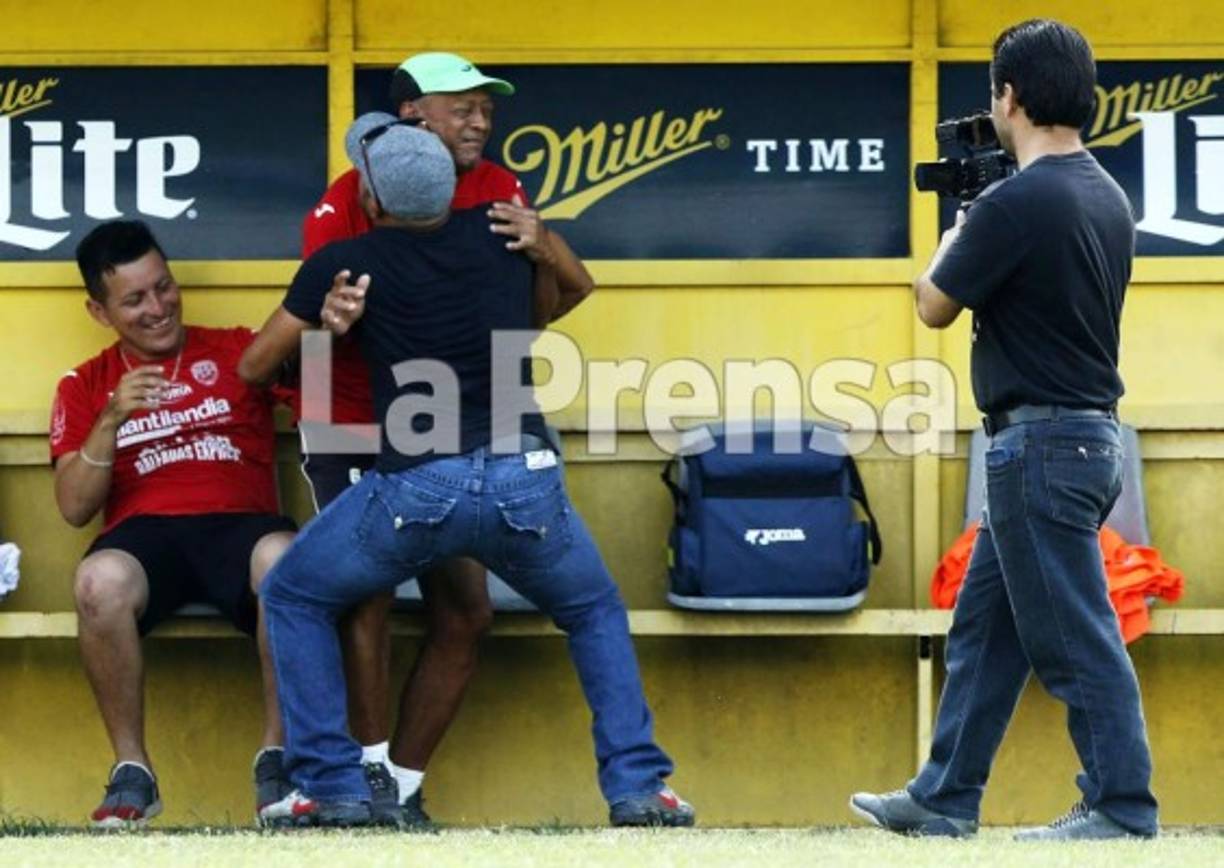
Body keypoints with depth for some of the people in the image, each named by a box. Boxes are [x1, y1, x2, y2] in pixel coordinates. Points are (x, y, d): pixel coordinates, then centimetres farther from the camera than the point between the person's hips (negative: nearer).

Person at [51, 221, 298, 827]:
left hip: (241, 525, 0)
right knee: (99, 583, -36)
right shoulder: (86, 386, 18)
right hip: (144, 534, 0)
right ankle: (131, 772, -20)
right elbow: (74, 509, 8)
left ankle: (277, 760, -21)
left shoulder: (236, 352, 17)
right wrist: (112, 421, -7)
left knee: (285, 562, -37)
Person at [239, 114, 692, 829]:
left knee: (294, 600, 20)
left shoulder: (345, 264, 3)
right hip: (525, 482, 3)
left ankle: (333, 787, 9)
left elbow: (256, 366, 14)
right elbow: (549, 306, 33)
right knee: (597, 613, 28)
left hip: (416, 489, -3)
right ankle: (638, 785, 11)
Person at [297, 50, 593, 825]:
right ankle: (370, 768, -11)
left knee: (466, 614, 0)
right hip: (353, 431, -5)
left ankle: (404, 784, 8)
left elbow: (577, 289, -8)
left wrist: (542, 245, -30)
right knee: (368, 580, -20)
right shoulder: (349, 201, -13)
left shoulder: (494, 192, -2)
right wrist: (329, 317, -42)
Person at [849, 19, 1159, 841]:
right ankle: (944, 798, 20)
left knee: (1074, 637, -6)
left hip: (1042, 445, -10)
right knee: (984, 626, 15)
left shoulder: (1016, 203, -19)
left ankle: (1122, 806, -4)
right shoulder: (1108, 198, 9)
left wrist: (951, 240, 13)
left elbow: (936, 306, -6)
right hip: (1091, 433, 10)